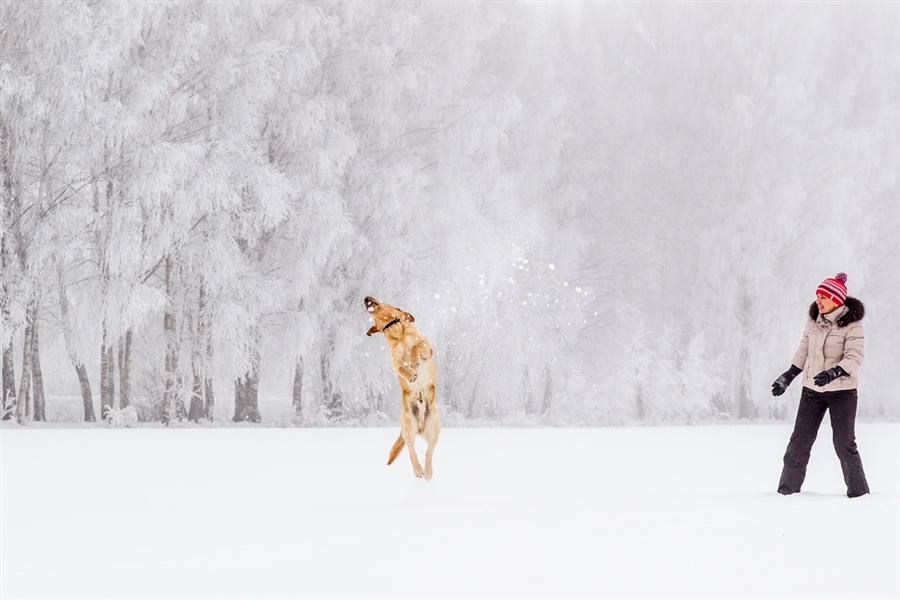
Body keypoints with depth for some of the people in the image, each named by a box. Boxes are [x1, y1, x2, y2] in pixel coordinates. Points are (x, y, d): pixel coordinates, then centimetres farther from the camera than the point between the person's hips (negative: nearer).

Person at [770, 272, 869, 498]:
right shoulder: (814, 321, 5)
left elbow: (854, 357, -19)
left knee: (844, 443, -4)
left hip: (842, 391, -5)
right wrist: (788, 376, 14)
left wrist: (833, 373, -34)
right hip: (812, 389, 5)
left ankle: (858, 491, 7)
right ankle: (788, 489, 11)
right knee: (799, 441, 4)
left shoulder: (852, 325, -12)